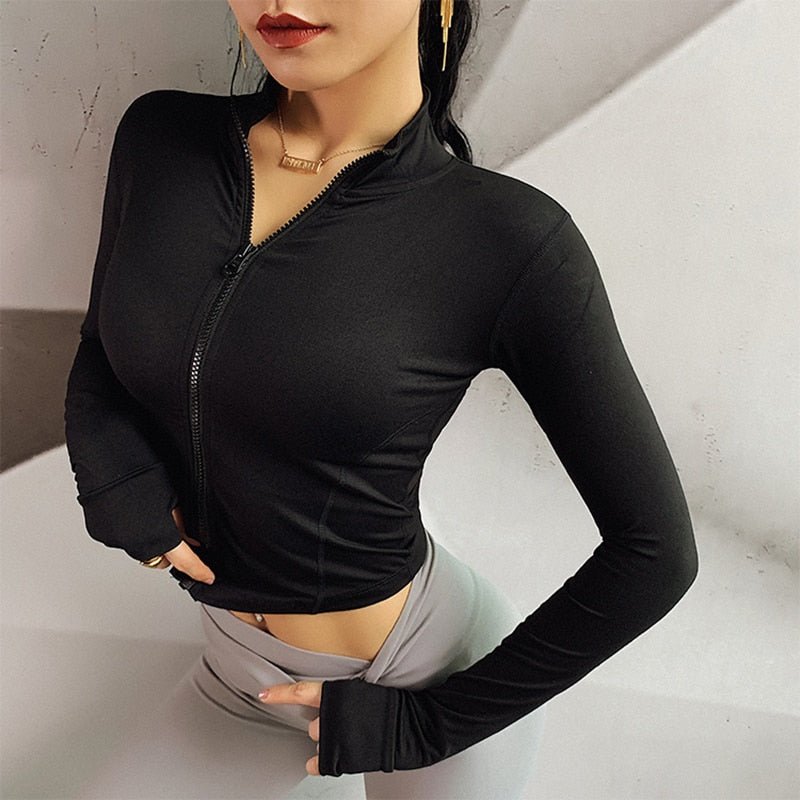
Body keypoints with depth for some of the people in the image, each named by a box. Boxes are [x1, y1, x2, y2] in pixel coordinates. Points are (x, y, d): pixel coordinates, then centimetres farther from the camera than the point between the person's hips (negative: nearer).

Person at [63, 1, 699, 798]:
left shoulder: (512, 239, -21)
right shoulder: (158, 139, -8)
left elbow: (654, 549, -14)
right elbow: (99, 354, 7)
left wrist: (434, 722, -11)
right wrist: (112, 476, -14)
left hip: (438, 673, -3)